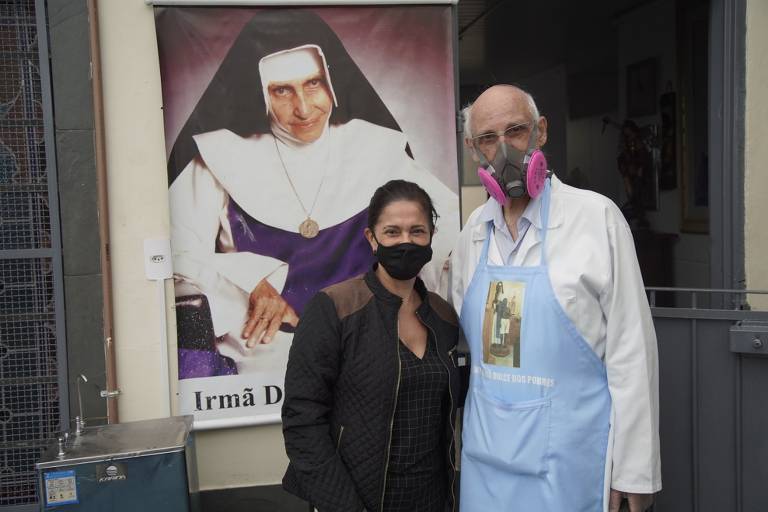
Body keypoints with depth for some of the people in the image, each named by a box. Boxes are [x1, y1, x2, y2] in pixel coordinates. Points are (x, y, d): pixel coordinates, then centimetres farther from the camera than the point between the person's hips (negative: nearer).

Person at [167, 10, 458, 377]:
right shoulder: (222, 157, 3)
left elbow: (450, 214, 7)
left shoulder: (376, 150, 8)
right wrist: (252, 286, -12)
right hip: (256, 358, 1)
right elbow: (177, 256, -2)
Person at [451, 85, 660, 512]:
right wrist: (460, 438, 13)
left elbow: (631, 352, -10)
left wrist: (634, 473, -9)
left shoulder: (597, 217, -11)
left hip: (566, 458, -4)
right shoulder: (474, 230, 4)